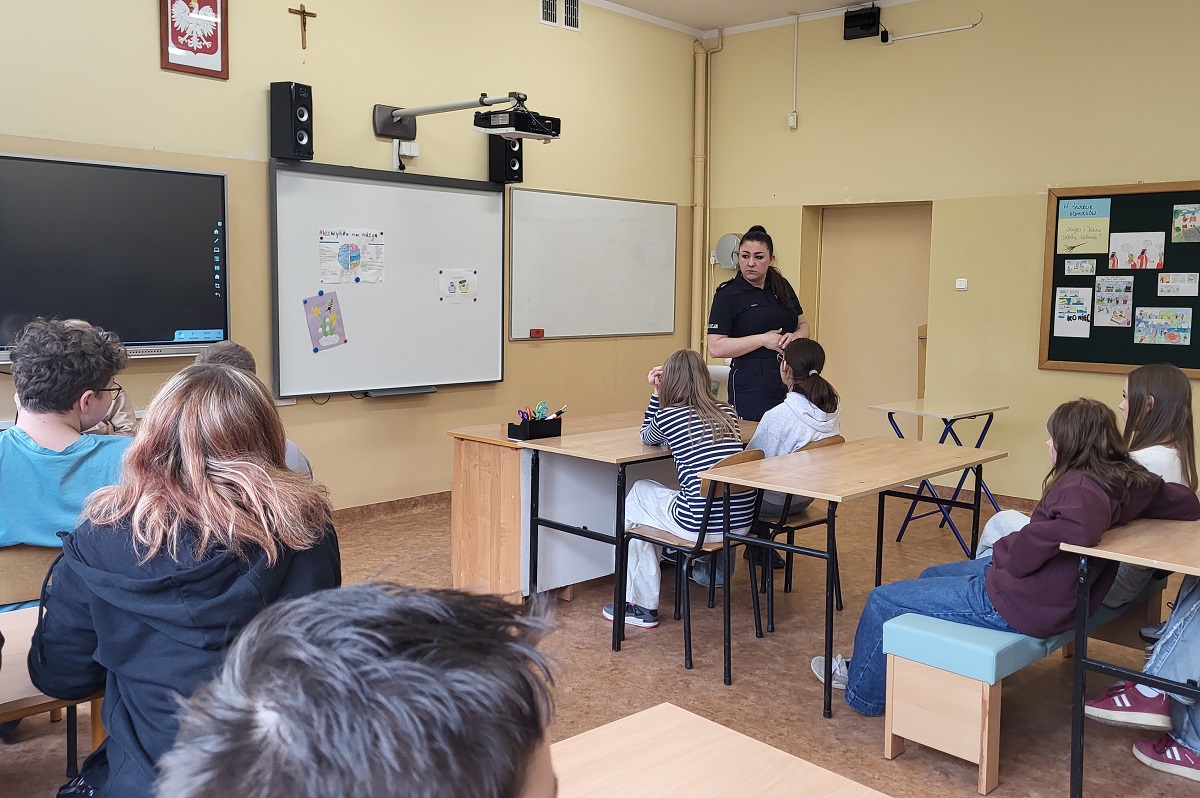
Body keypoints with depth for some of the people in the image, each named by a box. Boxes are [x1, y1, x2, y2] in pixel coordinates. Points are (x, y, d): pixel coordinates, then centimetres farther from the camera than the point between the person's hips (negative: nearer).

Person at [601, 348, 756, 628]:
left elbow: (648, 438, 21)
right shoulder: (726, 412, 12)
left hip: (701, 524, -6)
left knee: (637, 494, 23)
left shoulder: (667, 416, -4)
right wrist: (659, 394, 29)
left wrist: (656, 393, 20)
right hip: (741, 521, 7)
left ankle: (641, 605, 25)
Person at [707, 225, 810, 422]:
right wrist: (763, 339, -17)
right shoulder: (728, 294, -6)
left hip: (790, 383, 5)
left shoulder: (782, 286, 10)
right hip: (751, 388, -5)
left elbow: (803, 325, 20)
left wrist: (795, 337, -4)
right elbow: (716, 348, -13)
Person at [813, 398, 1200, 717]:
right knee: (934, 575, 32)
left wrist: (1007, 550, -32)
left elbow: (1080, 528, -48)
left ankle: (863, 687, 26)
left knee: (883, 600, 3)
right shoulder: (1131, 479, -2)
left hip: (1013, 602, -10)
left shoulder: (1081, 486, -27)